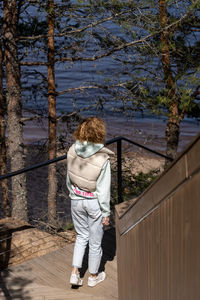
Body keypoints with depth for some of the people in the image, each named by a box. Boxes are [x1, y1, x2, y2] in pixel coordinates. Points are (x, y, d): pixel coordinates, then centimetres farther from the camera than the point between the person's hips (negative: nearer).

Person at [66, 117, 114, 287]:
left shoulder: (73, 151, -11)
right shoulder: (102, 159, -25)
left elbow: (69, 178, 3)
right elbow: (103, 190, -18)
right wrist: (106, 213, -6)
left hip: (76, 200, 4)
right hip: (94, 202, -4)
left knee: (82, 236, 25)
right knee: (95, 241, 16)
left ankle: (75, 273, 21)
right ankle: (93, 276, 33)